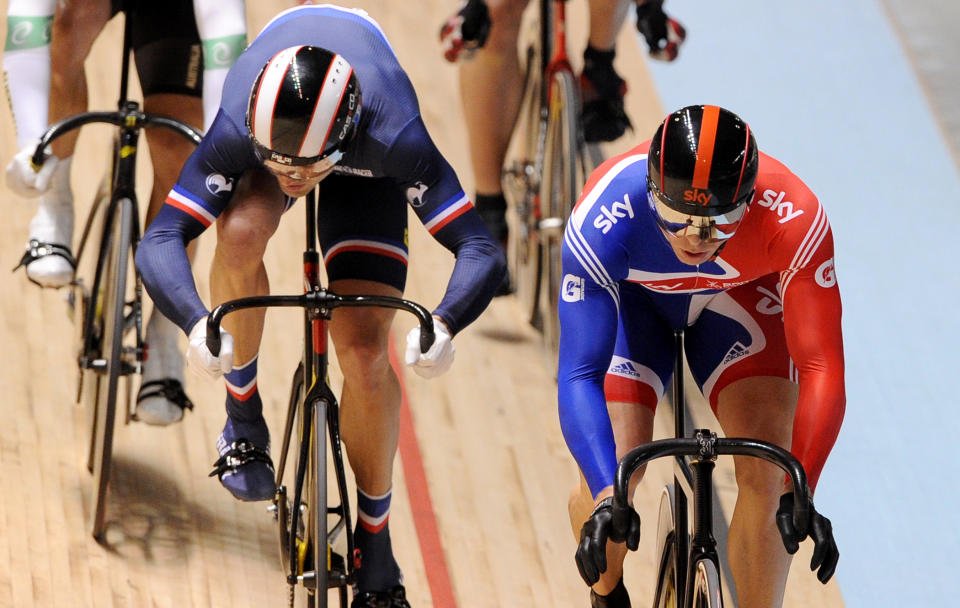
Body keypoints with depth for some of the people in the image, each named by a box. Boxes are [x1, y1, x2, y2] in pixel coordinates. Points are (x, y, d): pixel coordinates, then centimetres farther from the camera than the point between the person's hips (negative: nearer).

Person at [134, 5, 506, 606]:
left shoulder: (393, 138, -43)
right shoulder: (237, 131, -41)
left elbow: (481, 250, -44)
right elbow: (160, 240, -44)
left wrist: (442, 325, -63)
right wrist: (198, 323, -63)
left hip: (362, 172, 0)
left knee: (365, 351, -12)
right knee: (241, 231, -35)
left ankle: (375, 557, 4)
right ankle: (243, 413, -11)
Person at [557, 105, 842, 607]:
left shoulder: (794, 220, -40)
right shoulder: (603, 222, -41)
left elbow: (821, 368, -38)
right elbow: (579, 376, -41)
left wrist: (800, 493, -49)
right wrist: (606, 496, -54)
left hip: (738, 295, 1)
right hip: (631, 296, -1)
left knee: (766, 471, -18)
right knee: (615, 465, -17)